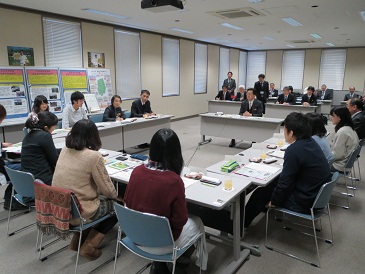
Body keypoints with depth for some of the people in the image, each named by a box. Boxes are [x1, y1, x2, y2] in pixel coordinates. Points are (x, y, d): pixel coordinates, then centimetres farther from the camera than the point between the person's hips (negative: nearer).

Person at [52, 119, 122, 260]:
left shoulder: (64, 151, 1)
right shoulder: (94, 156, -20)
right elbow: (108, 190, -12)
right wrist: (115, 196, 8)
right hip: (79, 212, -7)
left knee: (100, 197, 28)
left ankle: (76, 240, 25)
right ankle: (89, 247, 11)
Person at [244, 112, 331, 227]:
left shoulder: (294, 150, -27)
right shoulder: (311, 142, 1)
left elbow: (284, 183, -20)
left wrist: (273, 202, -6)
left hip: (305, 203, -9)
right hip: (318, 195, 9)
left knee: (261, 193, 6)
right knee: (274, 182, 23)